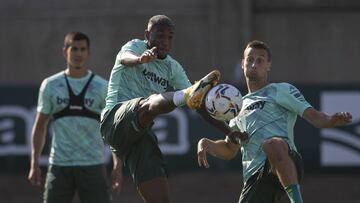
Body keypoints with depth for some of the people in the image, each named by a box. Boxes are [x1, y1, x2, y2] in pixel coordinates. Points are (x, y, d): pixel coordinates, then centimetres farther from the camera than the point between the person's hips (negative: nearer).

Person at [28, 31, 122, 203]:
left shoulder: (102, 87, 4)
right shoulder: (50, 85, 6)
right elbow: (40, 126, 11)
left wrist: (117, 166, -3)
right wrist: (34, 164, 4)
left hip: (93, 166, -1)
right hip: (59, 165, 1)